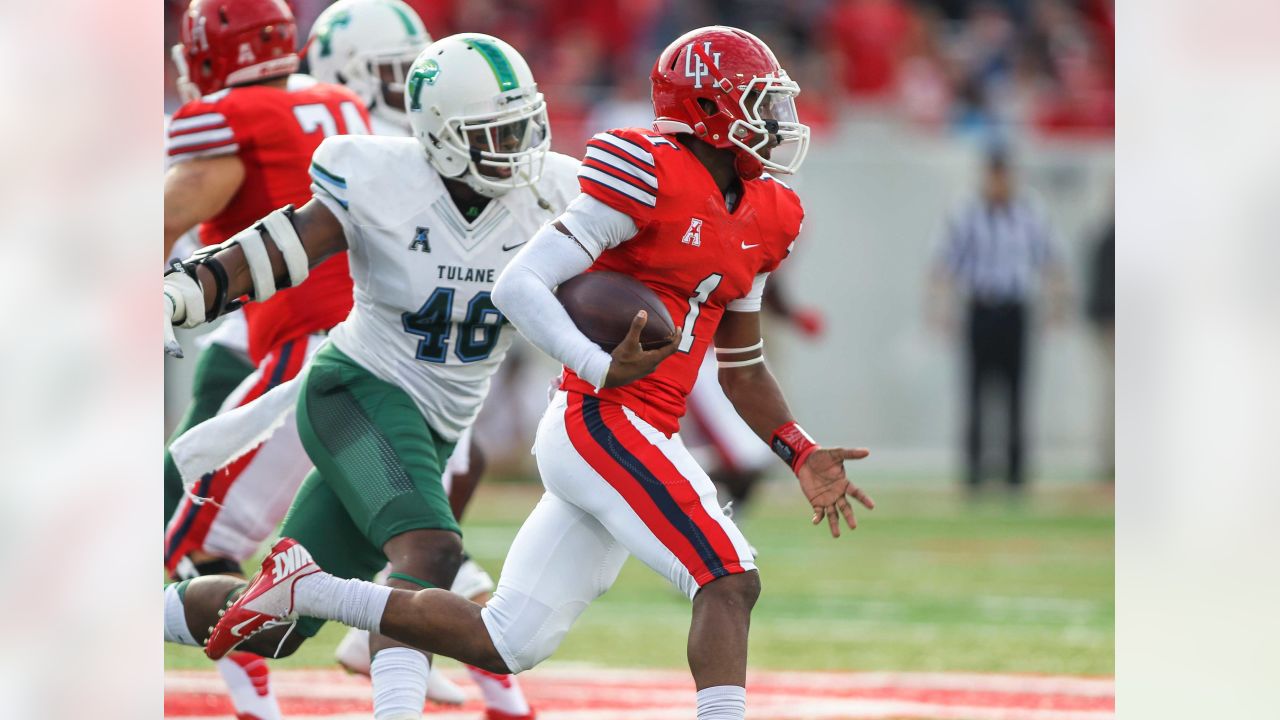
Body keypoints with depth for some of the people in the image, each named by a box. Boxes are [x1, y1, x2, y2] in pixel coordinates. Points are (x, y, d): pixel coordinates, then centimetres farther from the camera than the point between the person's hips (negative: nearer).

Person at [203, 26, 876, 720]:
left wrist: (801, 454, 12)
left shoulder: (758, 218, 15)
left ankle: (302, 589, 21)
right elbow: (519, 284, -15)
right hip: (601, 424, -9)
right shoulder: (648, 179, -11)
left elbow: (742, 369, 24)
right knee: (728, 582, -20)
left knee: (506, 644, 11)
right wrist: (604, 369, -25)